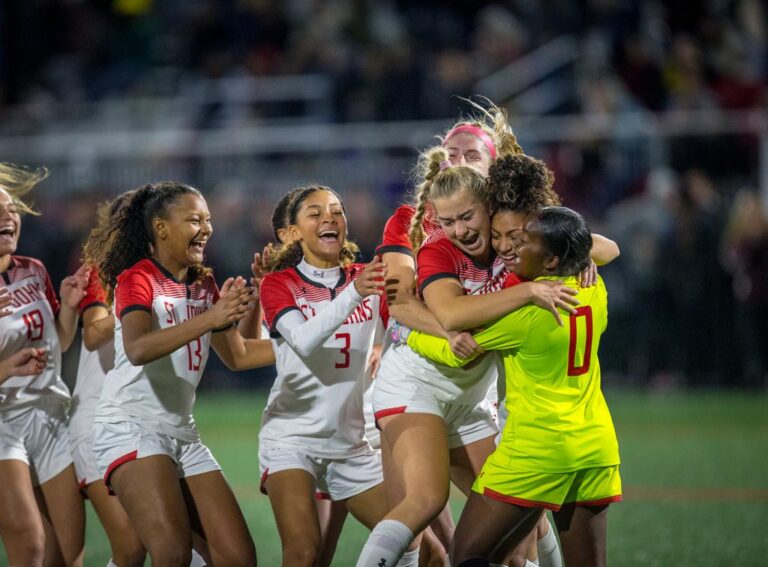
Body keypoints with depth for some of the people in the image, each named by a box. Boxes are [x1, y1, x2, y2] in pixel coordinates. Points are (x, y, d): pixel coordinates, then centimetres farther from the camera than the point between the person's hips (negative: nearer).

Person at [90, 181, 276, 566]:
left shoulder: (204, 285, 13)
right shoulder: (136, 279, -8)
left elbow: (237, 355, 24)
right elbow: (138, 349, -27)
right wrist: (209, 318, -37)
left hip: (182, 433, 8)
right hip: (130, 428, -8)